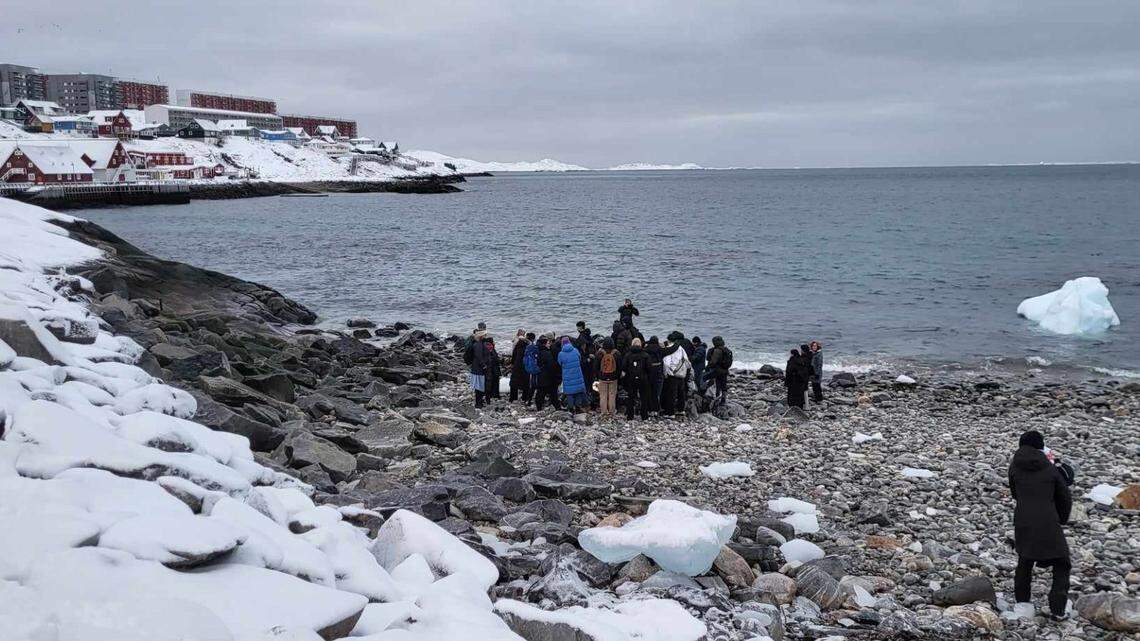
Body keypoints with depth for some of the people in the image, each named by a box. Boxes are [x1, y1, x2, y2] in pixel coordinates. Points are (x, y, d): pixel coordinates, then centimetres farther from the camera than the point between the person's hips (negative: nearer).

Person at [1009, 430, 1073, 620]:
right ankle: (1057, 609, 1)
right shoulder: (1050, 469, 1)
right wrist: (1062, 519, 24)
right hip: (1048, 523, -2)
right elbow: (1065, 498, 9)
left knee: (1024, 561, 23)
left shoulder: (1015, 467, 4)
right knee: (1061, 564, 10)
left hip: (1022, 522, 2)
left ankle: (1022, 603, 28)